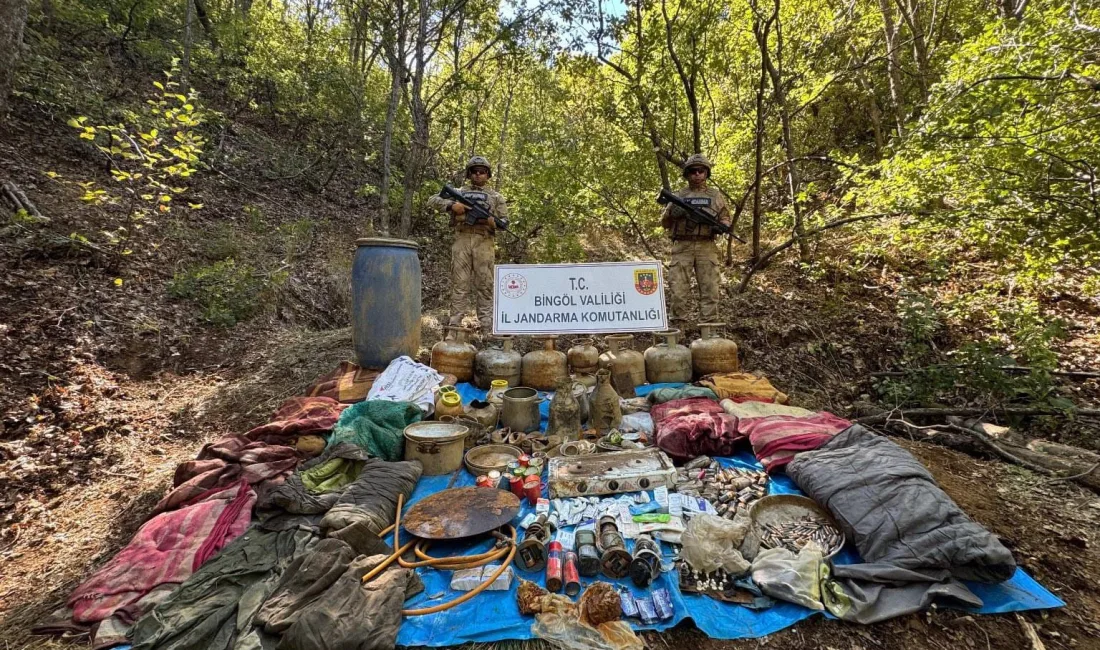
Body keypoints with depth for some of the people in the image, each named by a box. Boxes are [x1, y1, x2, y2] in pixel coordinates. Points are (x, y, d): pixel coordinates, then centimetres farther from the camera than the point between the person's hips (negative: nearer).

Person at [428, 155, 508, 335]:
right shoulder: (458, 192, 18)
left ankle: (488, 329, 1)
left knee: (485, 286, -1)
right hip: (462, 240, 0)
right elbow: (432, 201, 11)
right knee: (459, 285, -2)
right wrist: (451, 205, -6)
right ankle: (454, 326, -1)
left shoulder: (496, 197, 18)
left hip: (484, 242, 0)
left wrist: (491, 221, -10)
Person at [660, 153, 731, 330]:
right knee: (678, 291, -4)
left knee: (709, 291, -2)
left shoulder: (716, 196, 14)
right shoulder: (678, 196, 14)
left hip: (706, 248, 0)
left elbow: (725, 219, 13)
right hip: (682, 247, 0)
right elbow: (664, 223, 13)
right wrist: (672, 212, -9)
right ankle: (677, 329, 3)